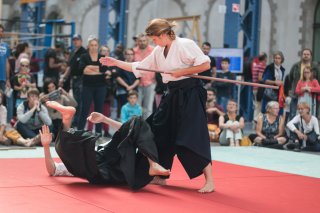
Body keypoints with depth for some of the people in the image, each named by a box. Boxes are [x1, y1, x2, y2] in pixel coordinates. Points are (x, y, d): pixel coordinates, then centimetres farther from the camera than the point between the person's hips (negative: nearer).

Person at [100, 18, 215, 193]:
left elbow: (205, 64, -18)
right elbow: (139, 68, 15)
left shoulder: (185, 45, -14)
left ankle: (209, 181, -7)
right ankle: (160, 176, 27)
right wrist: (116, 63, 10)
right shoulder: (159, 51, 10)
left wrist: (181, 72, -19)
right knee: (160, 134, 12)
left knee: (193, 138, -14)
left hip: (190, 95, -9)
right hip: (172, 95, 9)